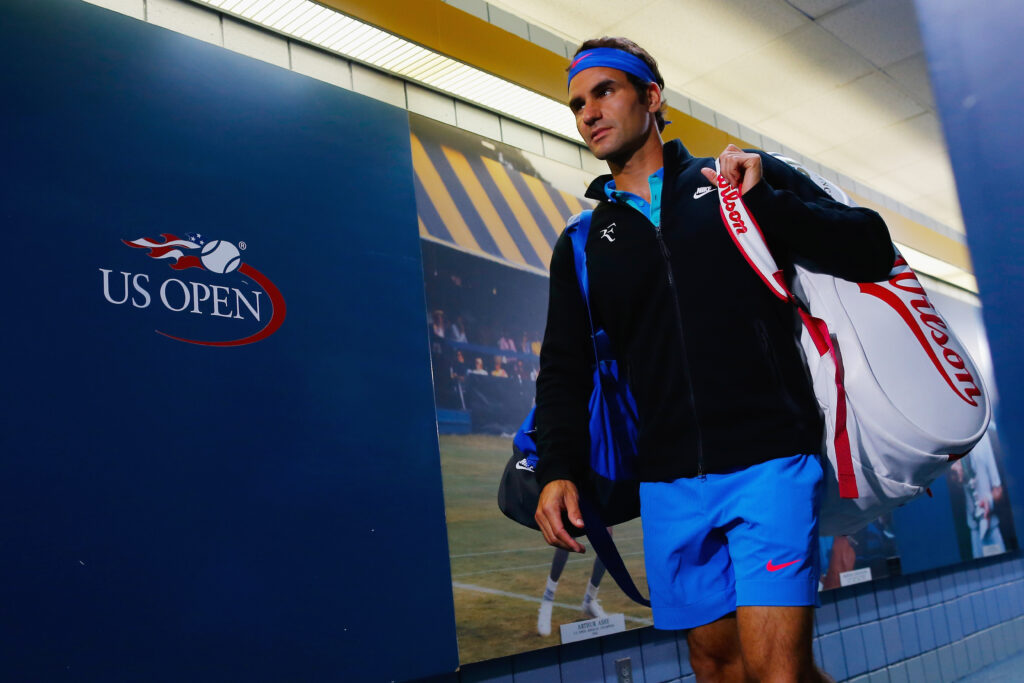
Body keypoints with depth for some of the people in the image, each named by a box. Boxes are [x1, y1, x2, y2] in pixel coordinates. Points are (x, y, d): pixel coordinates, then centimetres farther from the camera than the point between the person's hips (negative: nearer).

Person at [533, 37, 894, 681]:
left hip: (770, 459, -3)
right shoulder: (582, 247, 14)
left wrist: (764, 199, -12)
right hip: (669, 483, 4)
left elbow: (872, 248, 2)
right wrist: (558, 469, -5)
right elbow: (565, 368, 10)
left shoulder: (747, 176, 7)